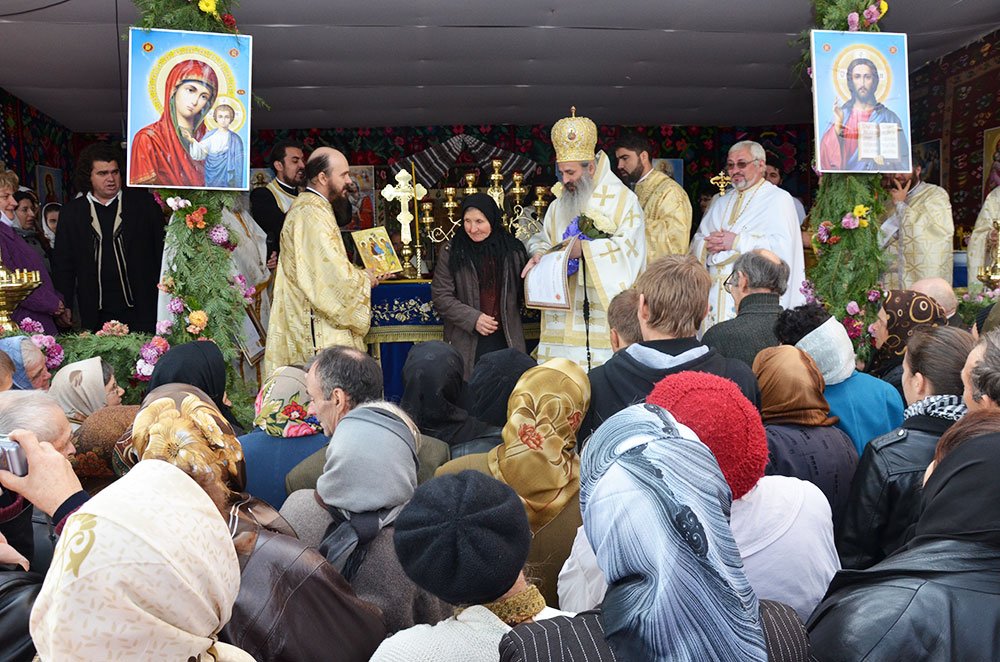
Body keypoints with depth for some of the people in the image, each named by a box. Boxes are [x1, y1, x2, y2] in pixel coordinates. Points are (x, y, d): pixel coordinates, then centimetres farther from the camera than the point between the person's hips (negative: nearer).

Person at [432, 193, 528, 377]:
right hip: (467, 343, -1)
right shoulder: (450, 252, 0)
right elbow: (441, 296, -4)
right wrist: (473, 318, -13)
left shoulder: (513, 249, 5)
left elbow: (525, 293, 13)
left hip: (507, 341, 2)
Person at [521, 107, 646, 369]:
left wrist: (585, 249, -17)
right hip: (563, 312, 5)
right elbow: (543, 238, 22)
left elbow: (628, 248, -9)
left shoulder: (623, 199, 1)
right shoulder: (559, 204, 18)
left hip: (605, 311, -4)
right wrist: (539, 253, -1)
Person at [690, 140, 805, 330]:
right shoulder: (722, 202, 21)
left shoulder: (778, 199, 1)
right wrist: (709, 245, -6)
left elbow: (782, 246, -13)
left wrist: (736, 242, -11)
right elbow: (697, 242, 17)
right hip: (715, 292, 6)